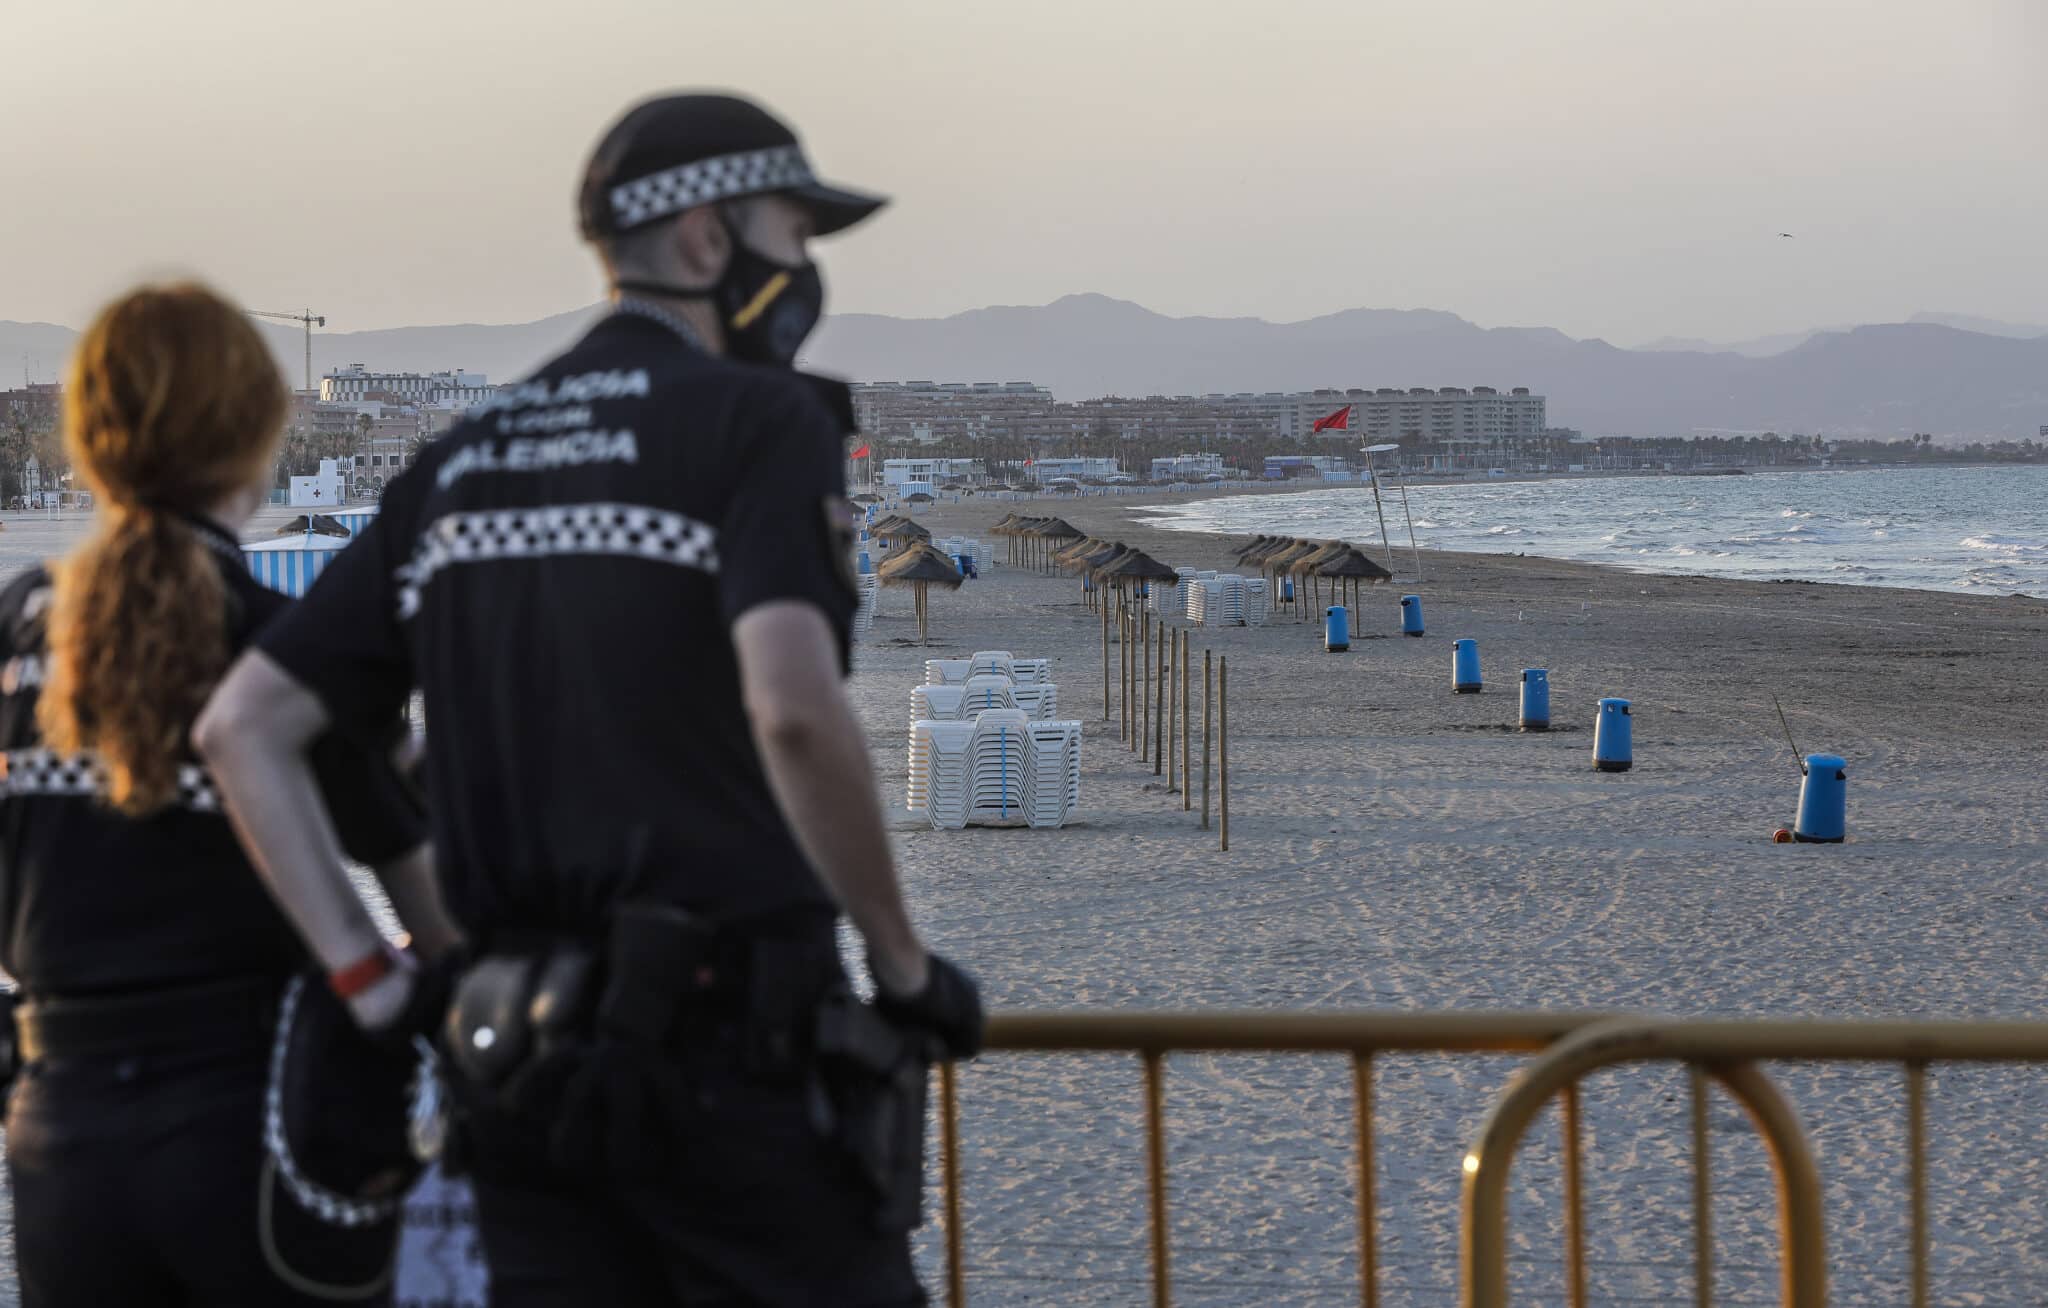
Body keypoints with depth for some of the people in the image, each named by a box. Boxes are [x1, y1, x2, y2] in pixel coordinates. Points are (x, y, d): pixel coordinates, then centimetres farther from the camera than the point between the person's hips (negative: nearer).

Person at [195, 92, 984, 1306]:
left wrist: (364, 976, 11)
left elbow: (243, 726, 12)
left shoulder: (459, 464, 15)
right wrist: (906, 964, -10)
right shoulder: (762, 419, -5)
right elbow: (793, 709, -21)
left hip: (521, 1055, 6)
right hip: (730, 1029, -6)